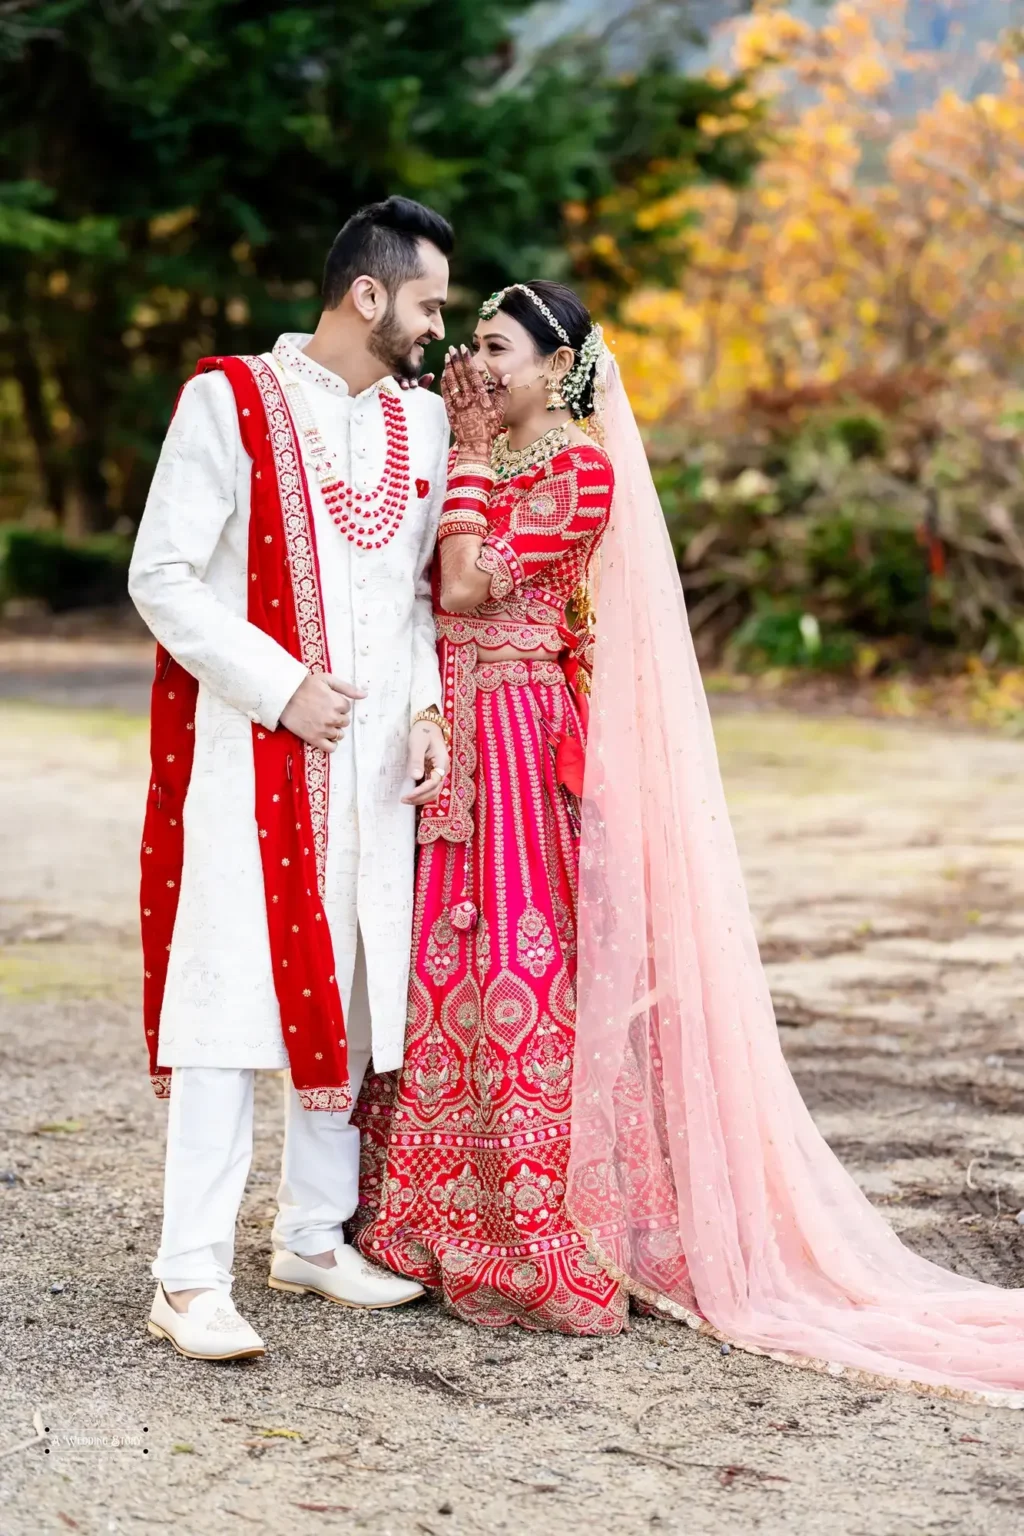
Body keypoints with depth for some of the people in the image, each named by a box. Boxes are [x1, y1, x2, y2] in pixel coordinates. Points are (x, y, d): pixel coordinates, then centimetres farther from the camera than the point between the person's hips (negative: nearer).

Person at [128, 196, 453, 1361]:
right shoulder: (230, 402, -6)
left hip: (373, 759, 6)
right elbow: (161, 576, -9)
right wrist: (281, 688, -14)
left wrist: (424, 706, 1)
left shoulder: (421, 422, 12)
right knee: (228, 994, -9)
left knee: (349, 992, 10)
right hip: (247, 753, -6)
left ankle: (313, 1236, 23)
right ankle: (191, 1278, -6)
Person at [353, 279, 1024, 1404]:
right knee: (438, 969, 8)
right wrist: (461, 443, 8)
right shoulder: (488, 461, 17)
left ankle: (539, 1243, -1)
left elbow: (465, 583, -18)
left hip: (521, 748, -8)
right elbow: (432, 589, 7)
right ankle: (436, 1227, 16)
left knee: (520, 973, -7)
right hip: (448, 745, 8)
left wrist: (472, 452, -10)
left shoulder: (583, 469, -8)